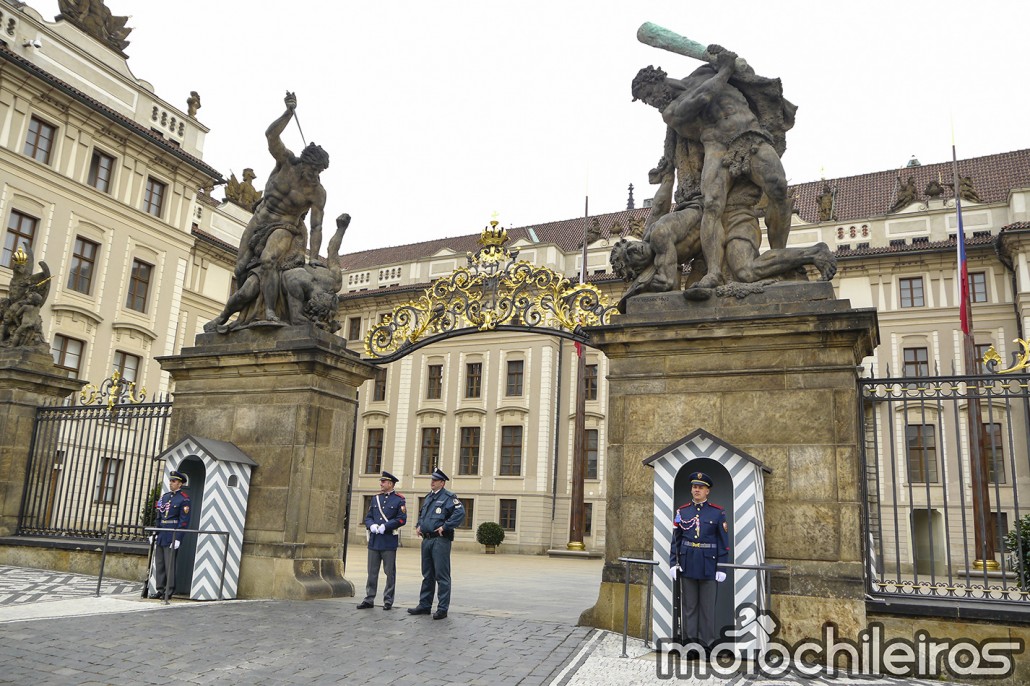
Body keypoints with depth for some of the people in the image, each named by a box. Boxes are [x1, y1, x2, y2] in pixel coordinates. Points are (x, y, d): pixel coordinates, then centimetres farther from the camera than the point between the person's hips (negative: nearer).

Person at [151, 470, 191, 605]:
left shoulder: (184, 499, -7)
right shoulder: (164, 496, 15)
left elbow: (184, 520, -12)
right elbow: (158, 517, 18)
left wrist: (178, 538, -17)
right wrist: (154, 533, 13)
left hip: (172, 536, -7)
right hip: (161, 535, 7)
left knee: (169, 564, -4)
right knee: (159, 563, 10)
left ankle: (168, 592, 2)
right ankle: (160, 589, 18)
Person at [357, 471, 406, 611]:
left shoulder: (399, 500, -2)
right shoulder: (375, 498, 13)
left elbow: (402, 519, -9)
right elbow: (368, 517, 13)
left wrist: (385, 526, -17)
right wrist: (372, 525, -9)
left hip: (389, 541, -4)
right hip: (374, 541, 4)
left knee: (390, 573, 4)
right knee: (372, 572, 9)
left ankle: (388, 600, 13)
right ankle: (369, 600, 16)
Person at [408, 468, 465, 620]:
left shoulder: (448, 497, -8)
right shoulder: (429, 497, 17)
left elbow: (460, 513, -21)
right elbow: (421, 513, 33)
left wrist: (445, 527, -19)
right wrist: (418, 526, 16)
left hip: (440, 540, -8)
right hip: (426, 540, 8)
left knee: (442, 576, -3)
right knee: (427, 575, 15)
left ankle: (442, 609, 2)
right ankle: (424, 606, 23)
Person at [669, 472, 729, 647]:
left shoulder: (718, 513, 0)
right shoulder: (682, 511, 5)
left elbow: (723, 542, 0)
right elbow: (675, 539, 7)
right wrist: (673, 563, 0)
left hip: (708, 565, -2)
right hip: (687, 564, 2)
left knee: (707, 605, 6)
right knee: (688, 605, 8)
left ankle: (707, 642, 15)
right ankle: (689, 638, 17)